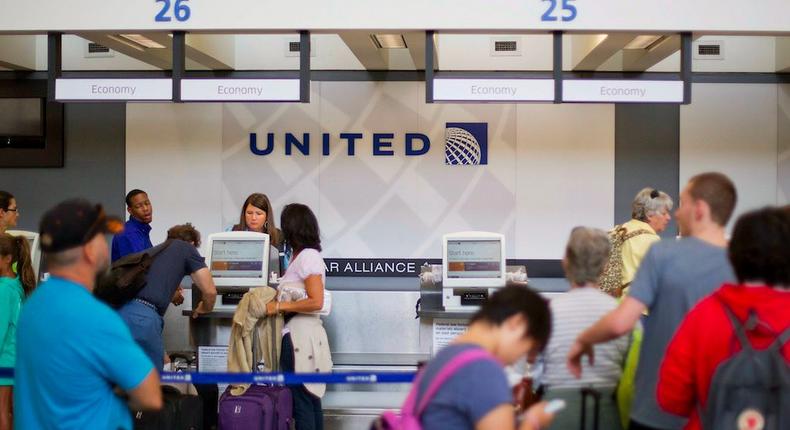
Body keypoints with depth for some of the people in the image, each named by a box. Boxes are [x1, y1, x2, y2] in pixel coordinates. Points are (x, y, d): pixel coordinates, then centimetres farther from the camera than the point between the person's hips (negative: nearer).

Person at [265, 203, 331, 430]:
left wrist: (279, 306, -17)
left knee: (302, 401, -6)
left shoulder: (308, 257, -13)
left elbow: (316, 302, -20)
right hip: (300, 333, 10)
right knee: (311, 399, 12)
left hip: (300, 335, -10)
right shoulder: (303, 255, 14)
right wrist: (277, 302, 8)